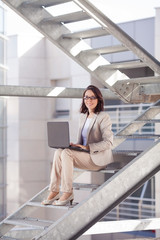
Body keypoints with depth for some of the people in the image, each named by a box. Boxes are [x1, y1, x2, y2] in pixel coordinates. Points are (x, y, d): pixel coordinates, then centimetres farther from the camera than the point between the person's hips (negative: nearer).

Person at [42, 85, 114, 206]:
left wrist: (87, 147, -23)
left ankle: (67, 193, -23)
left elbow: (108, 142, -16)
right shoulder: (83, 116, 16)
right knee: (59, 152, -19)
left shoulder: (103, 117, -9)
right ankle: (54, 191, -21)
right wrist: (76, 145, -4)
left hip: (99, 158, -7)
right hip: (85, 155, 7)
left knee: (67, 153, -28)